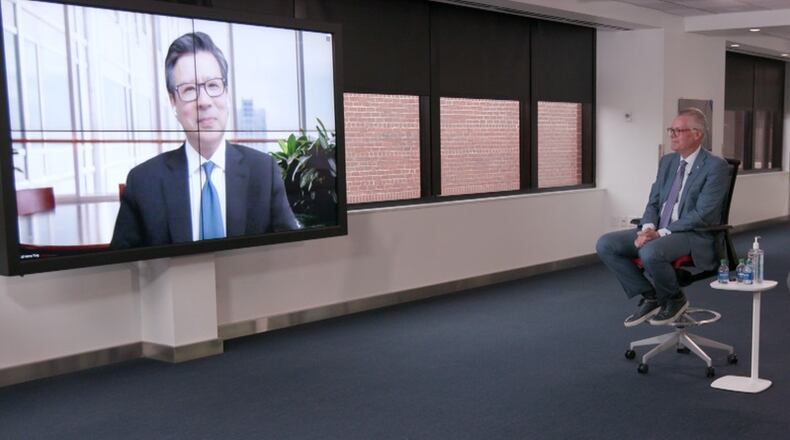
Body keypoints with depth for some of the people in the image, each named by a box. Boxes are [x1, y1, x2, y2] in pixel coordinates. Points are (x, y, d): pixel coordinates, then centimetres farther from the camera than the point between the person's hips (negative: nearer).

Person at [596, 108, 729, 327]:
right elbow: (653, 202, 12)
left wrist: (662, 233, -21)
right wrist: (648, 228, -10)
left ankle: (674, 299, -6)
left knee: (650, 252, -37)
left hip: (694, 236, -7)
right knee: (605, 244, -11)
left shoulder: (716, 166, -10)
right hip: (658, 232, 7)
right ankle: (649, 296, 1)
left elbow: (702, 215, -18)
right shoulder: (667, 161, 12)